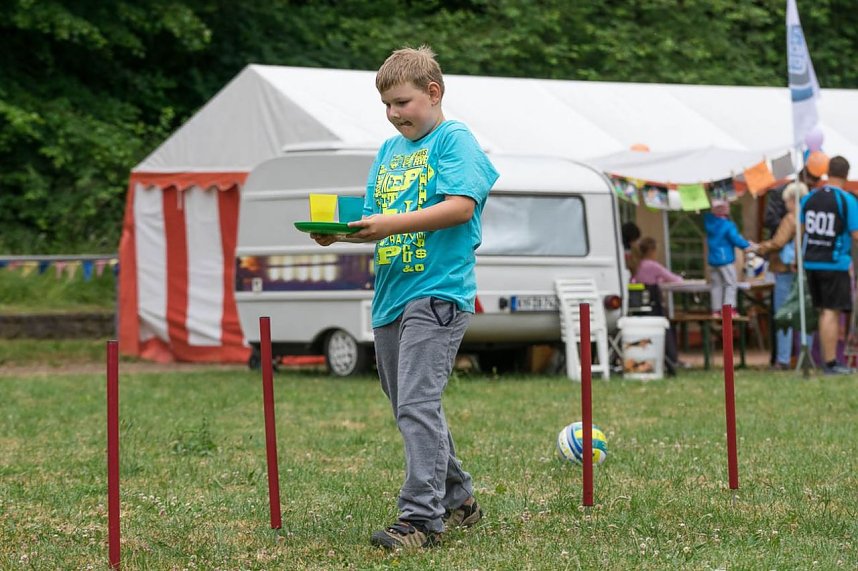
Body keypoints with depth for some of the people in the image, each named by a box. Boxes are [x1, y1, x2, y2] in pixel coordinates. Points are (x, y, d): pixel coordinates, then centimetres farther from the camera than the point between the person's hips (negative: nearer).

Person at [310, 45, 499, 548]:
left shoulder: (454, 139, -4)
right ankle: (457, 499, 27)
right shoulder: (390, 150, 19)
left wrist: (393, 224, -24)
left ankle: (422, 517, -18)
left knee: (417, 403, -17)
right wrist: (339, 232, -1)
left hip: (438, 293, -9)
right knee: (412, 407, 14)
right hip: (391, 294, 9)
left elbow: (462, 206, -17)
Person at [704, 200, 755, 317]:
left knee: (716, 285, 12)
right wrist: (747, 245, 0)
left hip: (712, 259, 6)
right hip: (725, 259, -6)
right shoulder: (728, 225, -17)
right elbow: (736, 239, -15)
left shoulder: (708, 222, -1)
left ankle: (716, 310, 12)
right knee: (731, 284, 1)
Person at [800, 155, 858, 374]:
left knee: (824, 312, 15)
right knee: (831, 313, -3)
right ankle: (830, 364, -3)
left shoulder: (809, 198, 5)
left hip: (811, 263, 5)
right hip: (835, 264, -5)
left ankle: (827, 360, 21)